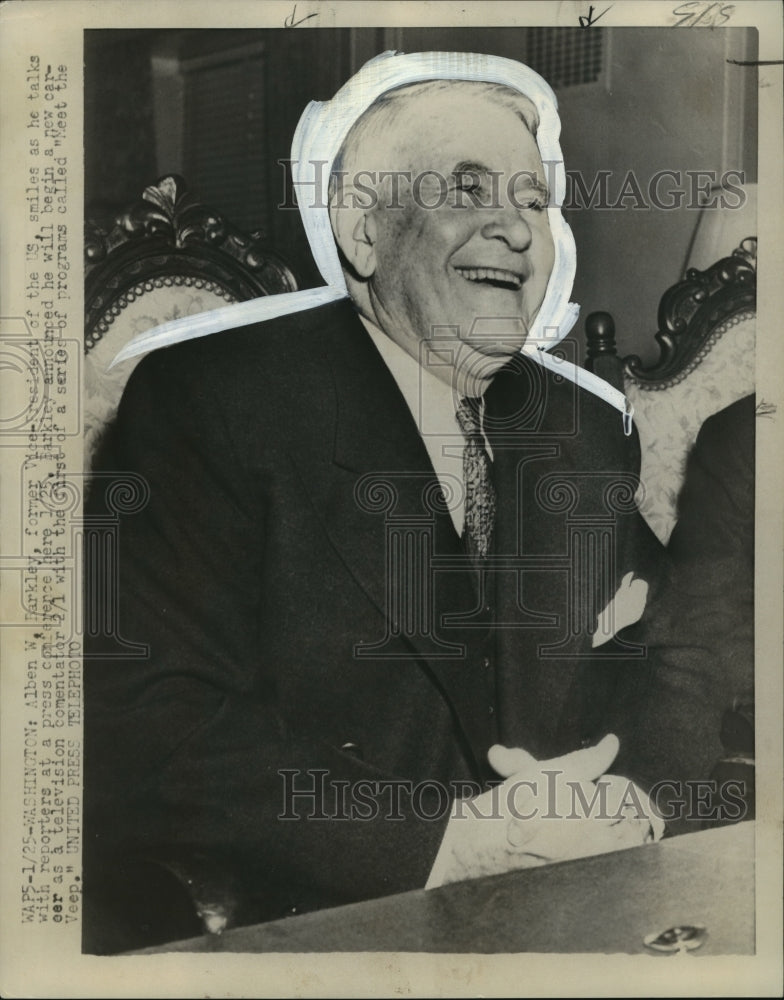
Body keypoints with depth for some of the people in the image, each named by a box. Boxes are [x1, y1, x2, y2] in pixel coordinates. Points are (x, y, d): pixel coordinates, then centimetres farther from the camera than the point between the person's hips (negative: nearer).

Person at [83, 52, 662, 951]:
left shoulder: (593, 428, 8)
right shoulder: (207, 399, -10)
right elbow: (135, 734, -17)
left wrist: (630, 796, -8)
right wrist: (450, 841, -20)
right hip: (302, 930, -4)